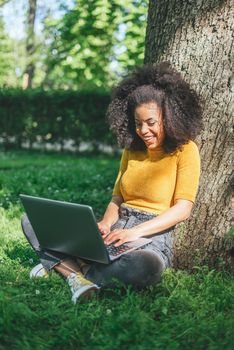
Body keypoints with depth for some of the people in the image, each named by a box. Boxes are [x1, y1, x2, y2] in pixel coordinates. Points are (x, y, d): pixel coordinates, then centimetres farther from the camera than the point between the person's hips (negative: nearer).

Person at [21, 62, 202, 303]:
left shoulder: (184, 150, -2)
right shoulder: (131, 149, 16)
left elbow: (183, 208, -10)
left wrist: (136, 231, -22)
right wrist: (106, 223, -7)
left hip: (153, 238, -5)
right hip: (117, 232, 5)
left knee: (147, 266, -44)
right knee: (32, 221, -9)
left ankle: (64, 266, -26)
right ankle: (81, 277, -28)